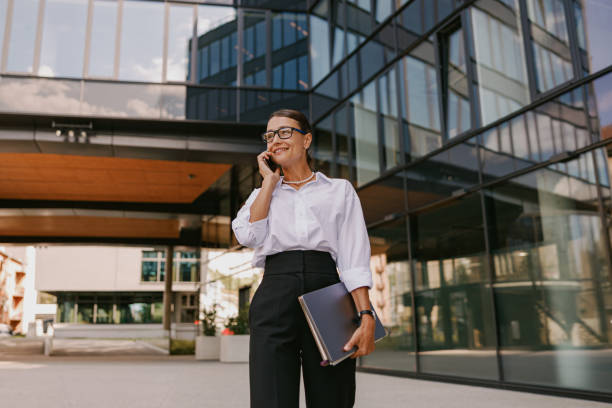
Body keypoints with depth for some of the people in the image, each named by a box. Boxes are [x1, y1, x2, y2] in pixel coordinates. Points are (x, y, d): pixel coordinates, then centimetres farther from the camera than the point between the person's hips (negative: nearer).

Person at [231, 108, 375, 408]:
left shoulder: (340, 190, 15)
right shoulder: (262, 193, 23)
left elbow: (354, 257, 3)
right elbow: (248, 235, 1)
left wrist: (367, 316, -10)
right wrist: (270, 181, 9)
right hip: (274, 296, 1)